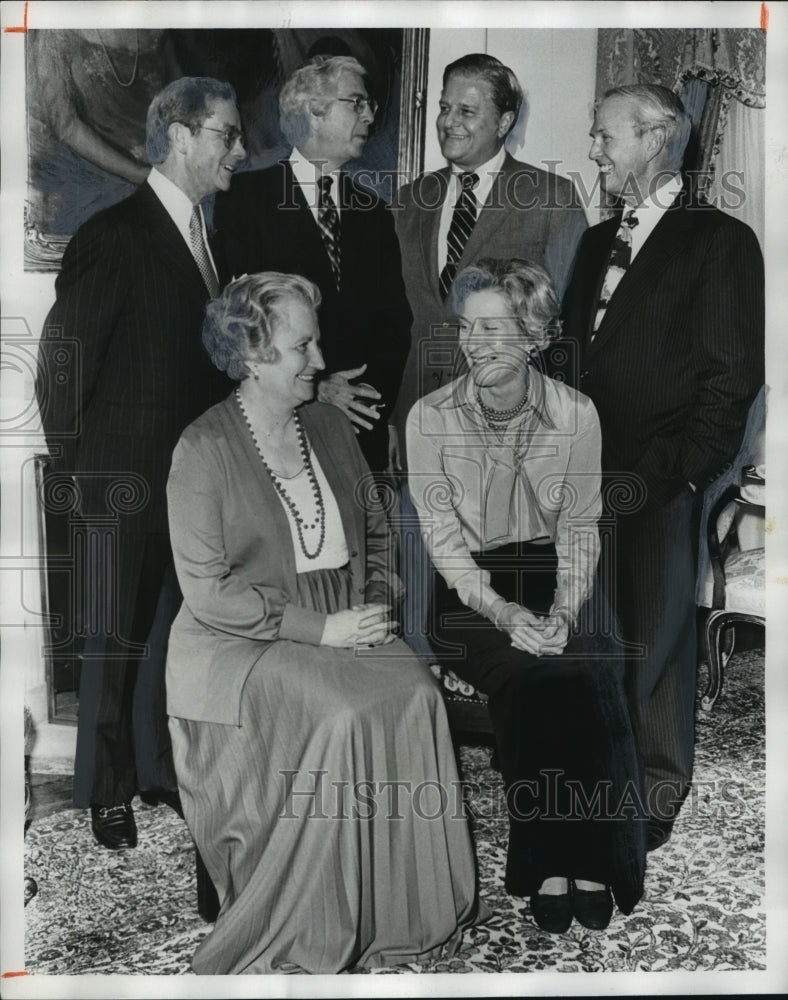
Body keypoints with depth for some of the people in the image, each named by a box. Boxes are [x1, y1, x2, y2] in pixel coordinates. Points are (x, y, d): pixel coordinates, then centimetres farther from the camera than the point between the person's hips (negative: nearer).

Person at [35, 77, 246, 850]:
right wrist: (72, 464, -7)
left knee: (171, 632, 16)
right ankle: (107, 792, 23)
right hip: (127, 481, -7)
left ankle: (159, 769, 32)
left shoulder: (198, 233, 9)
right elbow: (63, 359, -13)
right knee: (114, 641, 7)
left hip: (193, 478, 7)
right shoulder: (115, 235, -15)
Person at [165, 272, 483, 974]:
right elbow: (208, 589, -13)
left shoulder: (330, 425, 11)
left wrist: (379, 602, 0)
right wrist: (320, 628, -17)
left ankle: (408, 911, -8)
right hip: (239, 644, -5)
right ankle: (321, 937, -14)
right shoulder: (204, 449, -9)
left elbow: (376, 533, 19)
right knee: (348, 715, -29)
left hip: (345, 625, 6)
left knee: (417, 695, -22)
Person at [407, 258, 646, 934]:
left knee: (591, 680, -27)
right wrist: (504, 613, -21)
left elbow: (580, 530, 0)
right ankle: (549, 866, -16)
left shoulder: (576, 413, -2)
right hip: (471, 589, -1)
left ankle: (590, 861, -15)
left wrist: (563, 612, -18)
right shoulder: (430, 418, -5)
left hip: (555, 577, 1)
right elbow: (444, 540, -7)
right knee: (530, 679, -29)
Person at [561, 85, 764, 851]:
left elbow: (732, 376, -8)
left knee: (655, 640, 4)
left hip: (661, 487, -5)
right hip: (591, 479, 5)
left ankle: (658, 795, 20)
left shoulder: (720, 240, -3)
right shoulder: (598, 241, 17)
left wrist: (669, 477, -14)